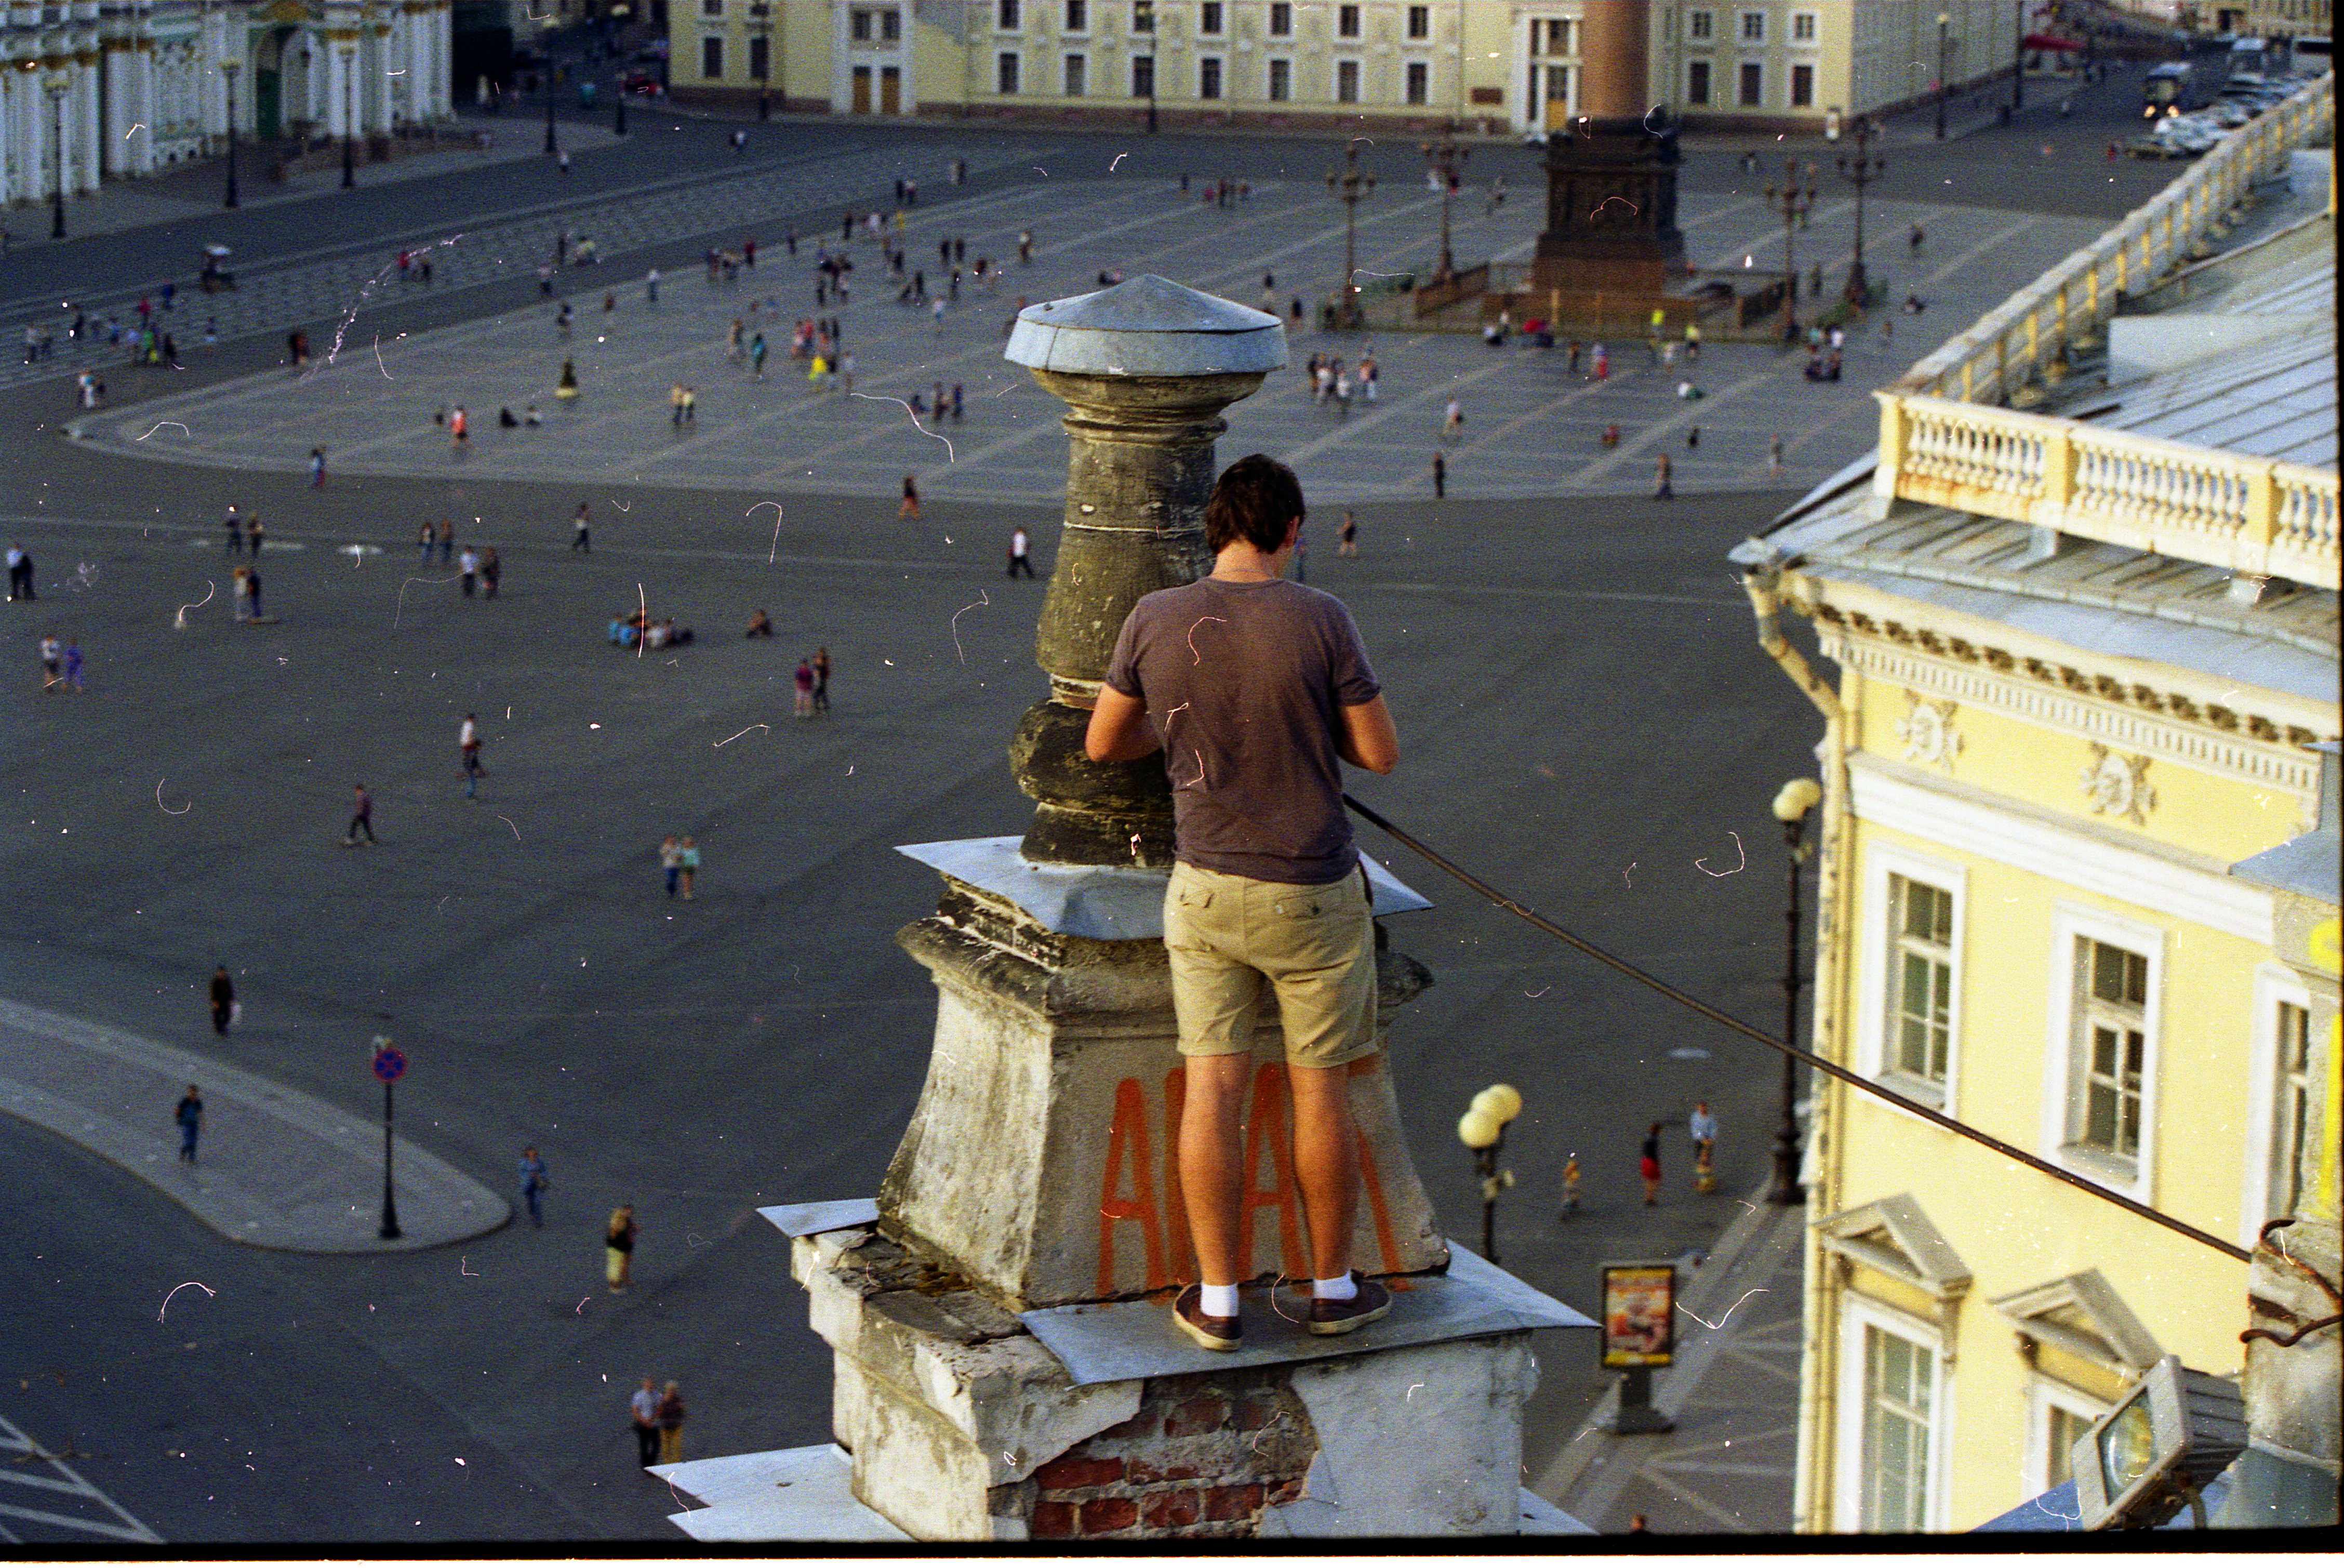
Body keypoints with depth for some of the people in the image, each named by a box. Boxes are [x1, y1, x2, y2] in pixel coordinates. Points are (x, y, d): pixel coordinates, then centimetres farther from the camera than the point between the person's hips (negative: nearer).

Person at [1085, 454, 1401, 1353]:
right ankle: (1333, 1286, 20)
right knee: (1321, 1090, 10)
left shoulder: (1155, 621, -8)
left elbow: (1102, 744, 5)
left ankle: (1217, 1300, 9)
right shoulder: (1321, 621, -16)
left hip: (1207, 887, 2)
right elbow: (1381, 753, -9)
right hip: (1313, 895, -2)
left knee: (1214, 1087, 6)